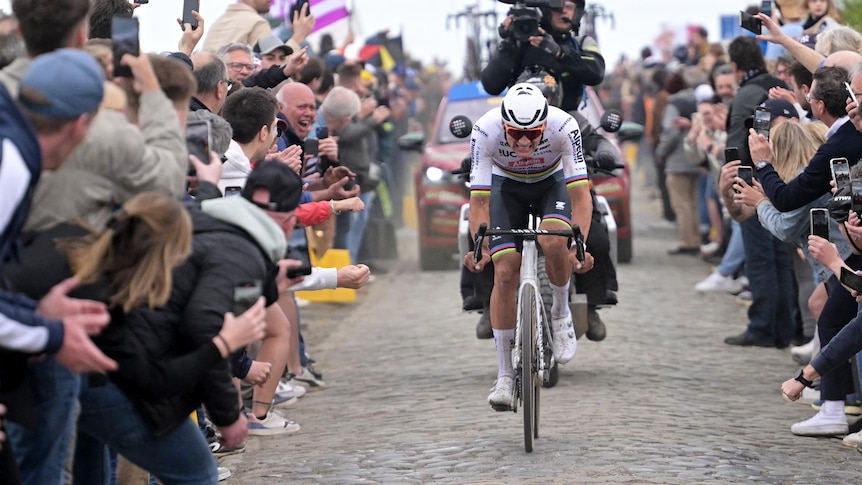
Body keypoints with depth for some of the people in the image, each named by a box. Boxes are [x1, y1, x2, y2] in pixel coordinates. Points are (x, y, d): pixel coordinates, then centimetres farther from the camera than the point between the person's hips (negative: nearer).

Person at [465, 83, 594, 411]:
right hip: (507, 185, 1)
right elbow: (479, 200, -30)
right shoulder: (485, 131, -33)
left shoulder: (564, 126, -35)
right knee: (504, 274, -12)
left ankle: (561, 313, -2)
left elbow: (580, 195, -34)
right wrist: (480, 246, -45)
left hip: (553, 182, -1)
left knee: (553, 242, -32)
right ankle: (504, 375, -3)